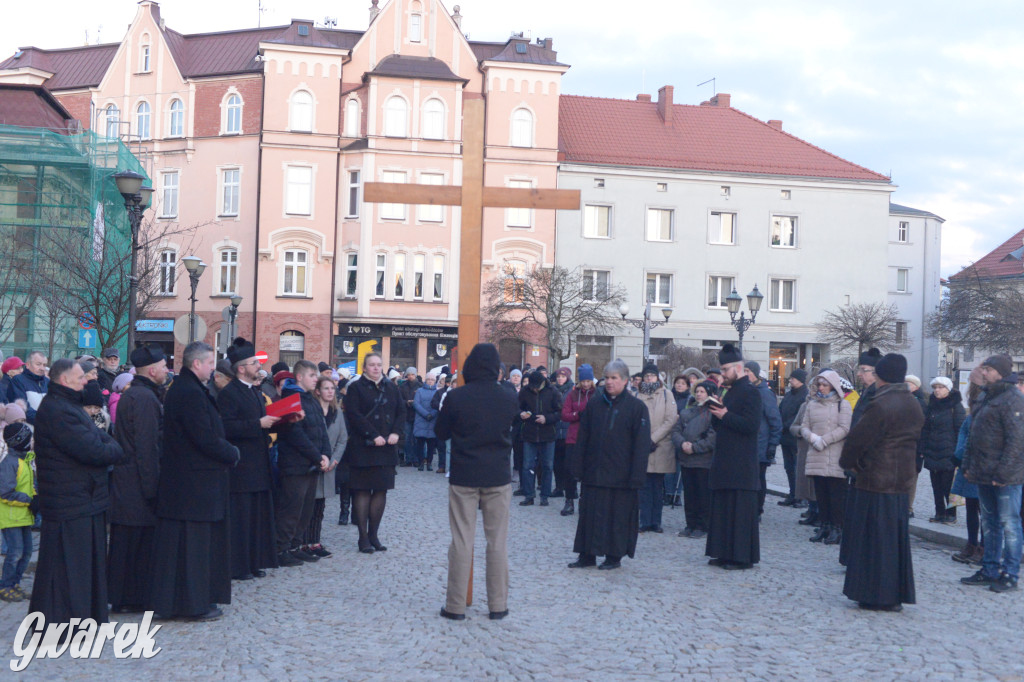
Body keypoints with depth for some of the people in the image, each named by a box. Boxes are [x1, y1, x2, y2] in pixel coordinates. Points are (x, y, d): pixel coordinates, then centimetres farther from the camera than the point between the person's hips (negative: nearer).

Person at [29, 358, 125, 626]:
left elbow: (100, 437, 15)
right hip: (70, 504, -11)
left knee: (87, 562, 17)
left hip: (83, 500, 11)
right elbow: (93, 451, -25)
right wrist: (119, 450, -9)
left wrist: (111, 445, -5)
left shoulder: (67, 405, 16)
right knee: (66, 565, -2)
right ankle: (57, 624, 6)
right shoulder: (56, 411, -21)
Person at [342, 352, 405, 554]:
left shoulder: (390, 388, 13)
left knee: (381, 490, 6)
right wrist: (374, 436, -17)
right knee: (362, 491, -2)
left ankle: (373, 535, 15)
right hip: (363, 448, -5)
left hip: (386, 448, 5)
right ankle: (363, 537, 3)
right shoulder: (356, 388, -1)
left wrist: (395, 433, -8)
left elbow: (401, 411, 9)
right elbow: (354, 415, -11)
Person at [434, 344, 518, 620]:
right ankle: (498, 605, 13)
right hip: (498, 478, 1)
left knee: (461, 541, 4)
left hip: (463, 477, -1)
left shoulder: (456, 397, -11)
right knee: (498, 543, 8)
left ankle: (456, 605, 8)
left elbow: (441, 432, 1)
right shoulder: (508, 398, -4)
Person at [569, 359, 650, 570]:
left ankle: (614, 556, 15)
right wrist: (578, 467, 4)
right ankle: (587, 555, 15)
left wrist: (636, 476, -11)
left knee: (618, 516, 4)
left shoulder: (636, 407, -4)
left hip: (620, 474, -3)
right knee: (590, 512, 6)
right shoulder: (594, 403, 7)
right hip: (594, 472, 4)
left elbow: (641, 444, -6)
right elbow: (582, 438, 10)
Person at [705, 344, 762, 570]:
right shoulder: (731, 392, 19)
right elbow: (719, 425, 21)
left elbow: (751, 424, -20)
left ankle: (743, 557, -1)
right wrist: (717, 414, 2)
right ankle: (725, 554, 18)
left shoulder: (749, 392, -10)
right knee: (722, 508, 11)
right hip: (726, 463, 10)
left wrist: (725, 416, -16)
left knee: (740, 510, -6)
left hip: (741, 465, -10)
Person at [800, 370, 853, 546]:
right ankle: (824, 526, 15)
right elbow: (804, 426, 11)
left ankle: (837, 528, 1)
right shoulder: (812, 404, 14)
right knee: (820, 493, 7)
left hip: (835, 459, -4)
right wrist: (813, 438, -9)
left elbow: (844, 429, -9)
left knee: (836, 494, -4)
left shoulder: (843, 405, 0)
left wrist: (824, 440, -13)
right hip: (816, 457, 5)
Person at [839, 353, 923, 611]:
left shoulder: (880, 405, -17)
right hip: (903, 481, 8)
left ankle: (877, 595, 2)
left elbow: (858, 438, -13)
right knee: (897, 538, 13)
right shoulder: (914, 406, 10)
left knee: (874, 538, -1)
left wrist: (848, 462, 7)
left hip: (876, 482, -8)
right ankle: (897, 594, 19)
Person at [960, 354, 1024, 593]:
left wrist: (1004, 473, -21)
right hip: (984, 474, 9)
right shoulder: (985, 397, 15)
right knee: (989, 523, 15)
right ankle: (990, 570, 23)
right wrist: (968, 465, 15)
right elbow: (974, 435, 20)